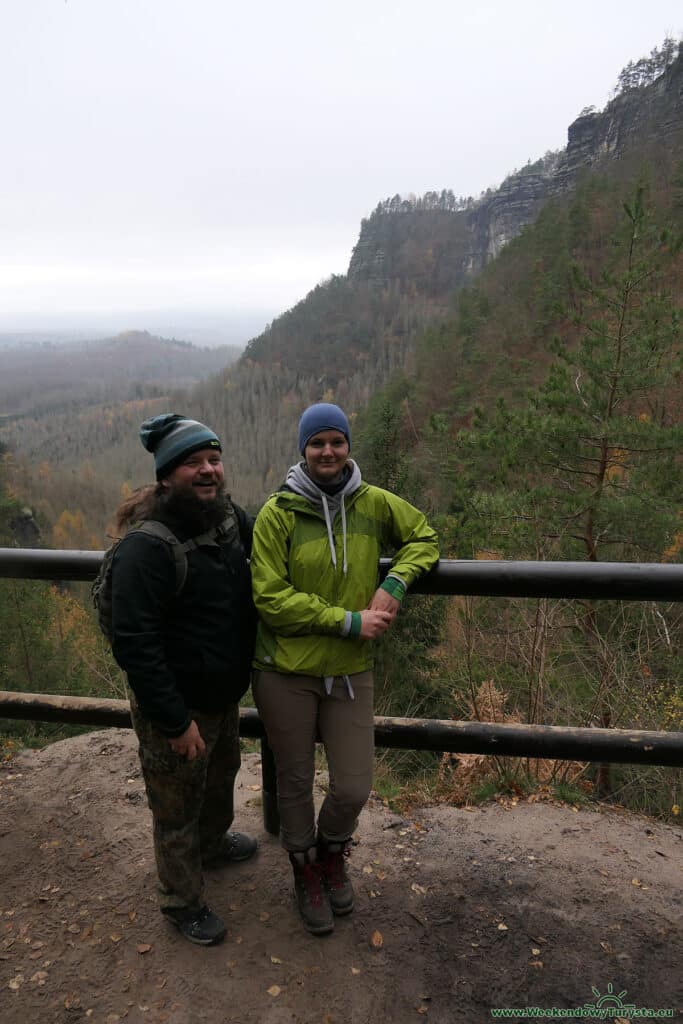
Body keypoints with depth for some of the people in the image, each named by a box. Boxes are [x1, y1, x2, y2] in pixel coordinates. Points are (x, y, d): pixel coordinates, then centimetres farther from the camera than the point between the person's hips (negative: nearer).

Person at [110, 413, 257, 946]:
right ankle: (182, 901, 41)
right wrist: (175, 720, -25)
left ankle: (213, 844, 60)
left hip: (226, 695, 8)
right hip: (176, 707, -7)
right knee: (178, 808, 15)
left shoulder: (232, 518, -5)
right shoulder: (148, 545, -28)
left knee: (222, 776, 31)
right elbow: (133, 642, -29)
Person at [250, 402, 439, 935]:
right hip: (286, 673, -2)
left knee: (354, 788, 8)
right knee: (295, 782, 16)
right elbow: (270, 598, -15)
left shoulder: (375, 504, -3)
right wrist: (349, 622, -18)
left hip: (351, 672, 2)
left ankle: (333, 852, 44)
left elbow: (426, 538, 11)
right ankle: (306, 870, 46)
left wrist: (395, 583, -8)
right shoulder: (278, 513, -12)